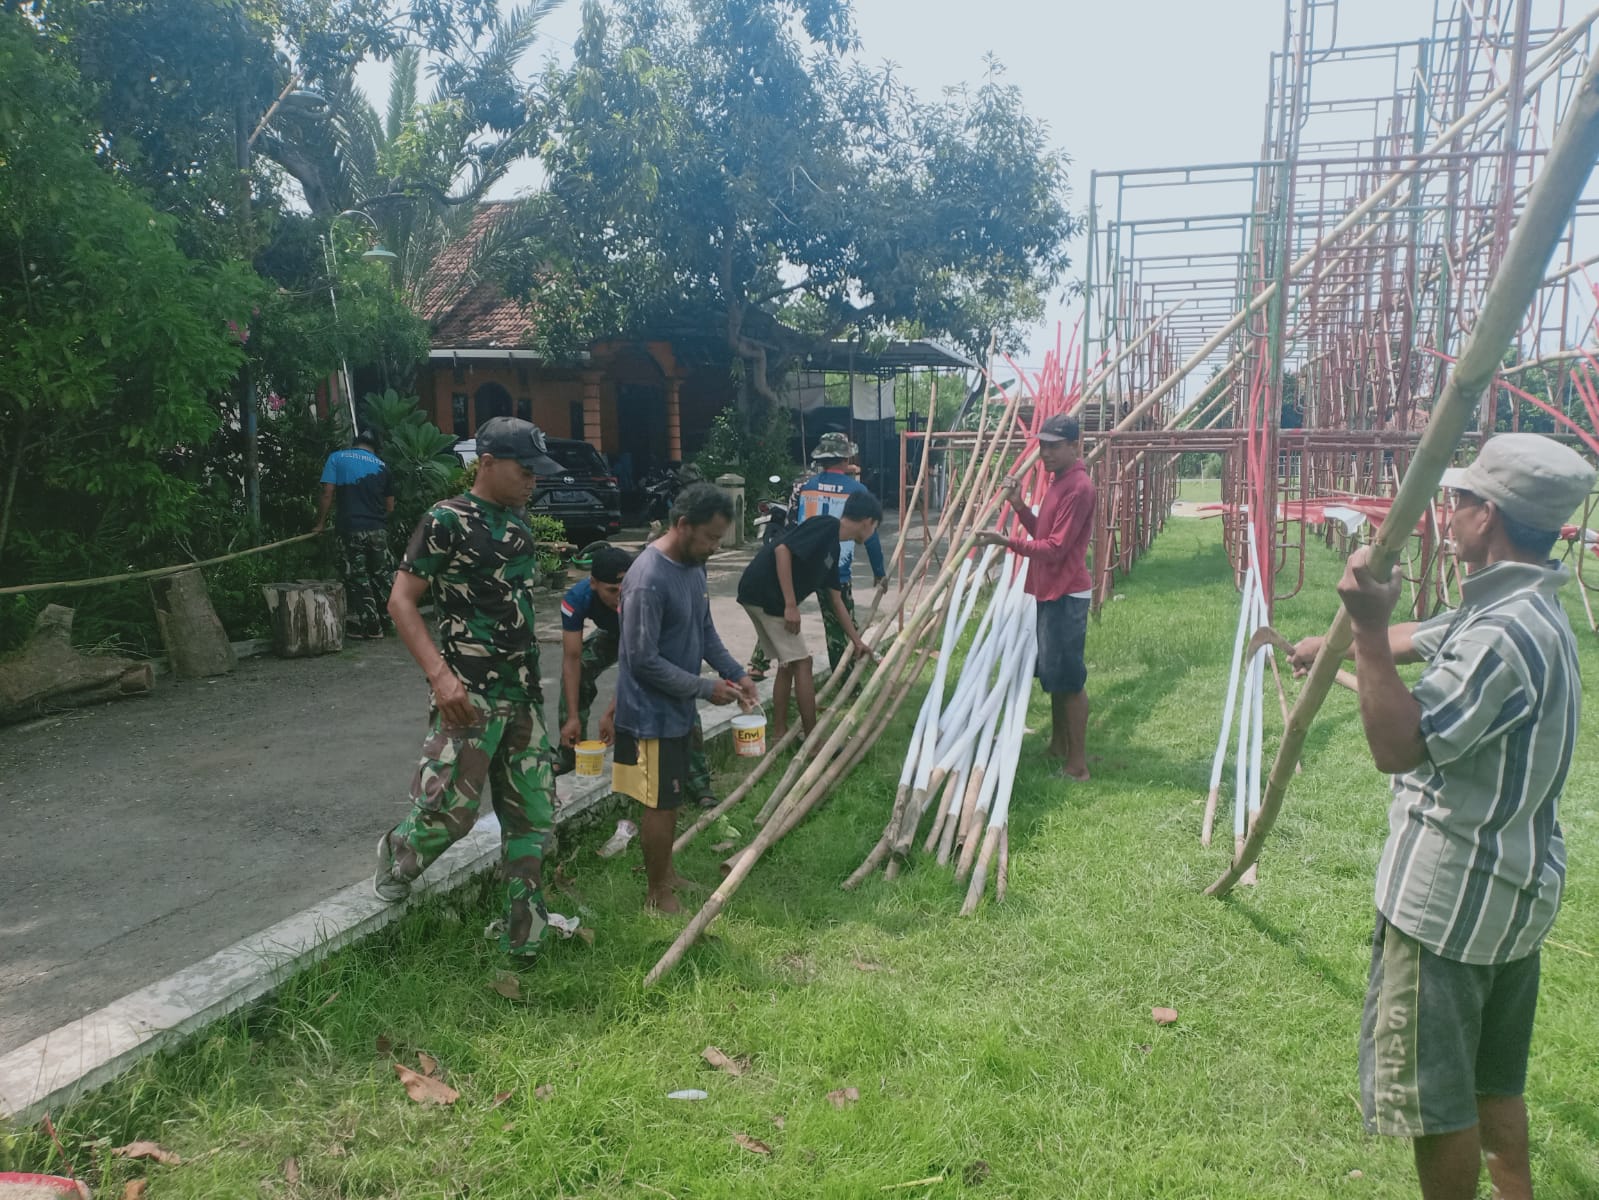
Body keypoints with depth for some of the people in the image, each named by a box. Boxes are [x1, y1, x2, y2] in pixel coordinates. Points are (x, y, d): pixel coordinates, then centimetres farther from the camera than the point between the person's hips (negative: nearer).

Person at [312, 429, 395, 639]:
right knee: (382, 576, 10)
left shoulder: (337, 458, 2)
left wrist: (321, 523, 2)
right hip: (378, 529, 2)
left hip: (351, 529, -2)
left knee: (357, 579, 4)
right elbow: (390, 506, 9)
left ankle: (362, 625, 7)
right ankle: (378, 624, 15)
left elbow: (328, 493, -6)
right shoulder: (381, 466, 9)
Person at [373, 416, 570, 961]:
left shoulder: (517, 522, 12)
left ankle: (524, 937, 22)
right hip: (470, 693, -7)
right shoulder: (445, 521, -10)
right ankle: (395, 854, 25)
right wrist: (441, 675, -22)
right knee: (450, 811, -10)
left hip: (523, 694, 8)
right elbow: (401, 601, -12)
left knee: (534, 816, 9)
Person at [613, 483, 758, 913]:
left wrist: (735, 672, 0)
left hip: (680, 708, 9)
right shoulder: (648, 580, -27)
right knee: (661, 803, 4)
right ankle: (658, 893, 20)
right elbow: (643, 659, -26)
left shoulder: (693, 565, 2)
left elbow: (705, 630, 13)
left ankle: (664, 869, 38)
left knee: (670, 798, 21)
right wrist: (705, 688, -21)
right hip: (652, 714, -8)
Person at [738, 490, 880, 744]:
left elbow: (836, 600, 27)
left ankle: (779, 734, 24)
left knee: (788, 663, 17)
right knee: (801, 662, -3)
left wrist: (856, 640, 33)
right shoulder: (826, 526, -10)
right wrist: (791, 605, -21)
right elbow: (782, 550, -21)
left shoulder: (832, 547, 18)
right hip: (765, 592, -10)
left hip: (759, 595, 10)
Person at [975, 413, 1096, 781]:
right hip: (1051, 592, 10)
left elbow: (1055, 547, -22)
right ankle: (1058, 744, 31)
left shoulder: (1078, 487, -18)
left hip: (1066, 595, -10)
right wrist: (1019, 505, 3)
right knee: (1054, 672, 18)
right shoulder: (1059, 482, 14)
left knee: (1069, 677, -6)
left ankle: (1078, 763, 0)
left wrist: (1007, 541, -26)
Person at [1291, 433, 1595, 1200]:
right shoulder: (1525, 610, 8)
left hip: (1452, 891, -10)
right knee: (1494, 1078, 23)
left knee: (1432, 1088, 5)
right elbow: (1419, 641, 25)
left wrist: (1365, 629, -33)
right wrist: (1336, 643, 38)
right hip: (1516, 883, 10)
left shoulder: (1505, 633, -25)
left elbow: (1398, 745, -29)